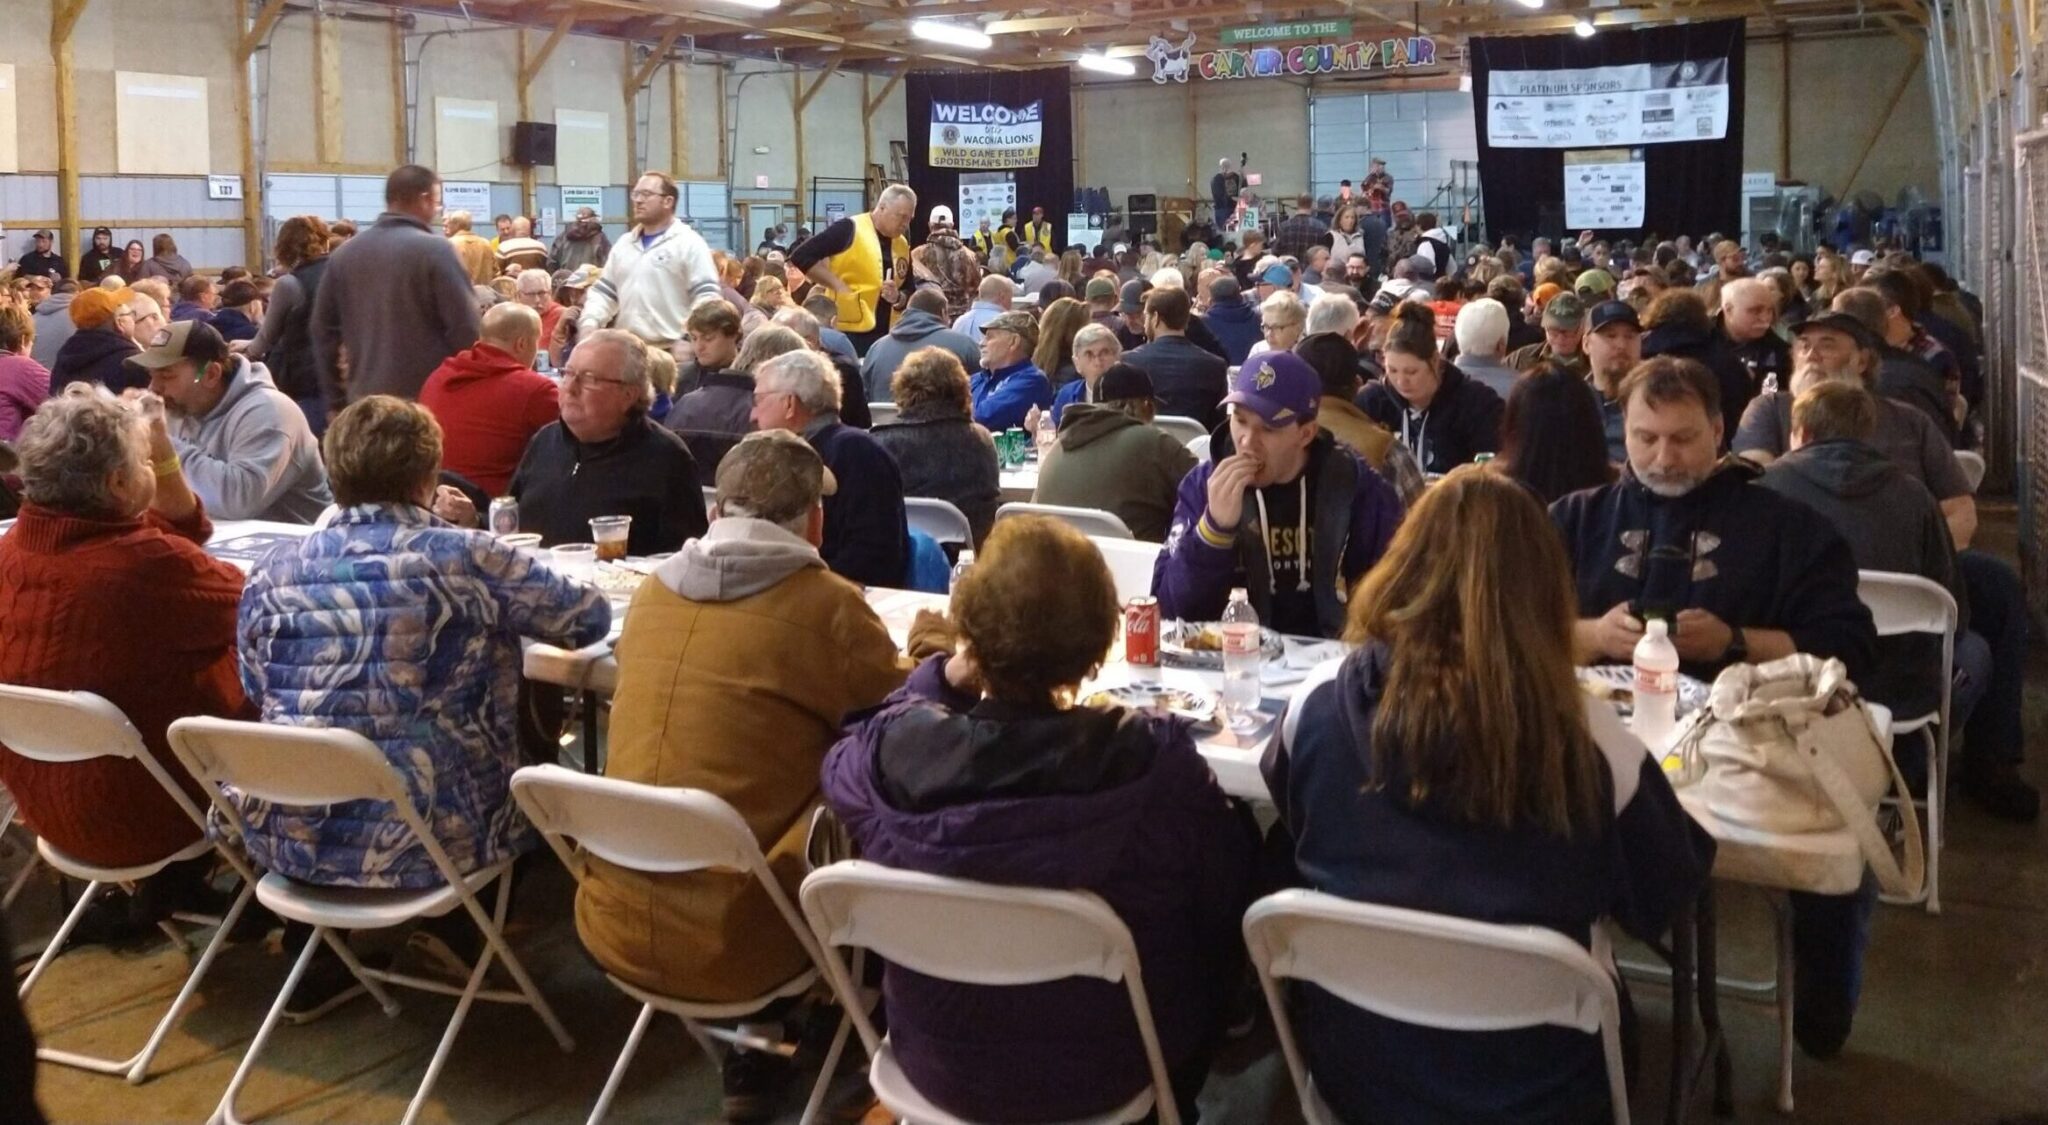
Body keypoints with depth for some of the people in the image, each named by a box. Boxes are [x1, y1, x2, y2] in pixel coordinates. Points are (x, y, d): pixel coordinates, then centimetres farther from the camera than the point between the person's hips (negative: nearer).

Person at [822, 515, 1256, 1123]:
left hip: (938, 1064, 2)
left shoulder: (892, 751, -24)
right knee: (1213, 931, 27)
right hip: (1106, 1072, -2)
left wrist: (940, 682, -4)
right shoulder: (1154, 759, -29)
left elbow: (841, 762, 2)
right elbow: (1227, 887, -12)